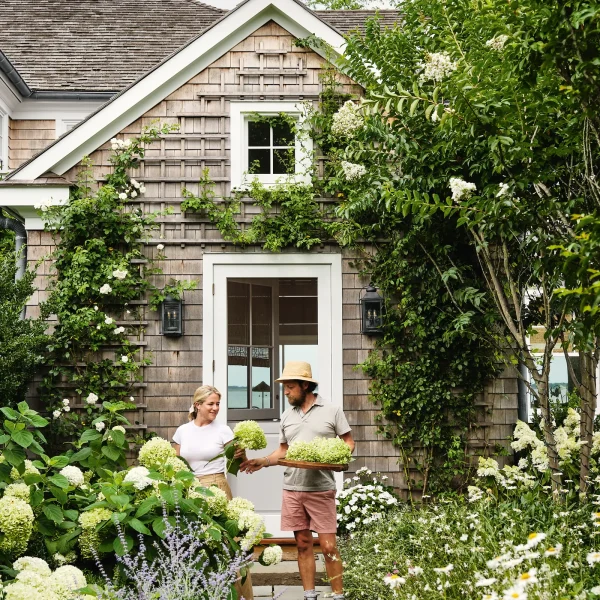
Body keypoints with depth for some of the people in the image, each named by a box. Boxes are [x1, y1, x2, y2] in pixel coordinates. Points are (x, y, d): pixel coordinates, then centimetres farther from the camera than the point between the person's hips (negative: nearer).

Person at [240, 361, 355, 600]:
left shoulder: (332, 411, 0)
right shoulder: (287, 416, 13)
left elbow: (348, 442, 3)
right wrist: (262, 461, 2)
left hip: (321, 490, -4)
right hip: (292, 490, 4)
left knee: (328, 547, -4)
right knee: (303, 545, 9)